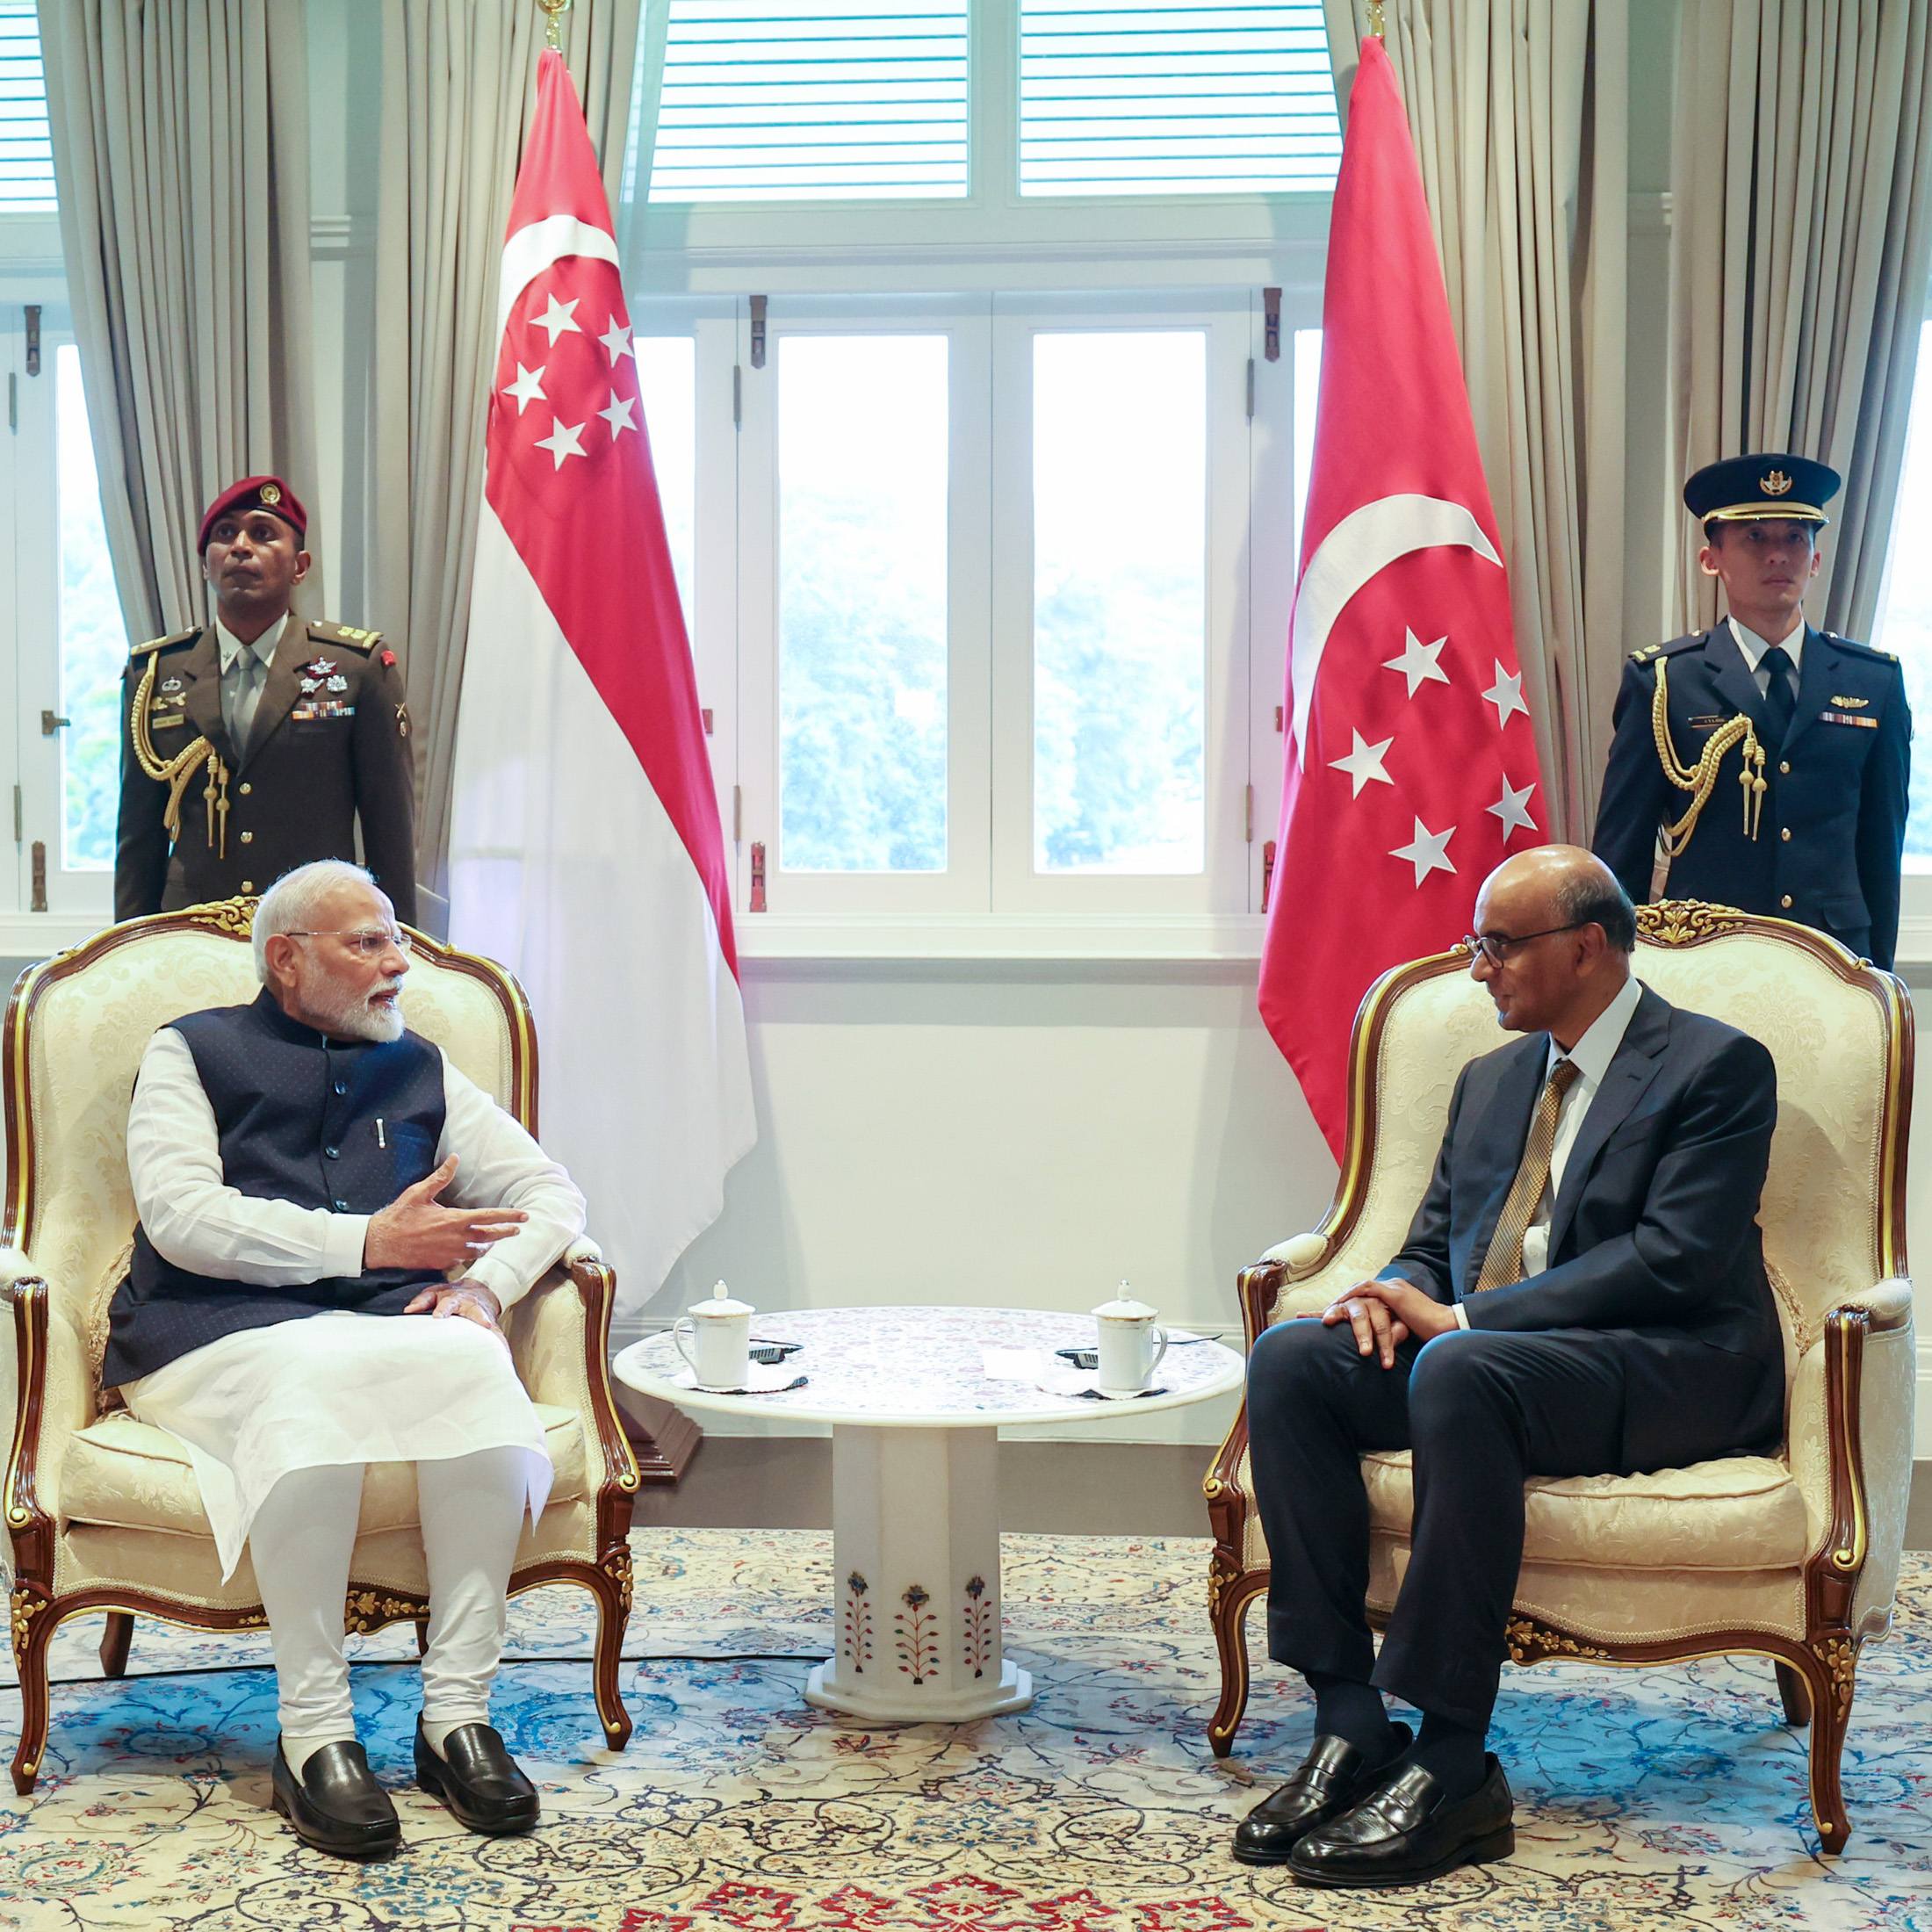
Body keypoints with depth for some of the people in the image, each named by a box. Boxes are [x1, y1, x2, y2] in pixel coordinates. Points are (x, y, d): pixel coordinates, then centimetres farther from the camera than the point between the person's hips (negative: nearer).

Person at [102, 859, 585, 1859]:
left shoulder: (420, 1072, 25)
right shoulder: (194, 1052, 14)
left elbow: (551, 1193, 21)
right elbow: (180, 1215, -3)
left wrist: (484, 1283, -1)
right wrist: (366, 1241, -11)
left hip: (389, 1326, 3)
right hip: (217, 1333, -3)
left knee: (473, 1365, -32)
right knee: (316, 1378, -38)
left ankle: (458, 1714, -26)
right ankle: (313, 1734, -30)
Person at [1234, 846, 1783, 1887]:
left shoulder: (1717, 1066, -4)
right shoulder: (1492, 1079, 20)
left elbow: (1673, 1260, -15)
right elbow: (1436, 1241, 21)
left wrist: (1463, 1318, -19)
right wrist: (1396, 1292, -6)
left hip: (1668, 1372, -7)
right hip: (1476, 1345, 7)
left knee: (1458, 1370, -37)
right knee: (1289, 1358, -19)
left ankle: (1452, 1767, -30)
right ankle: (1349, 1728, -19)